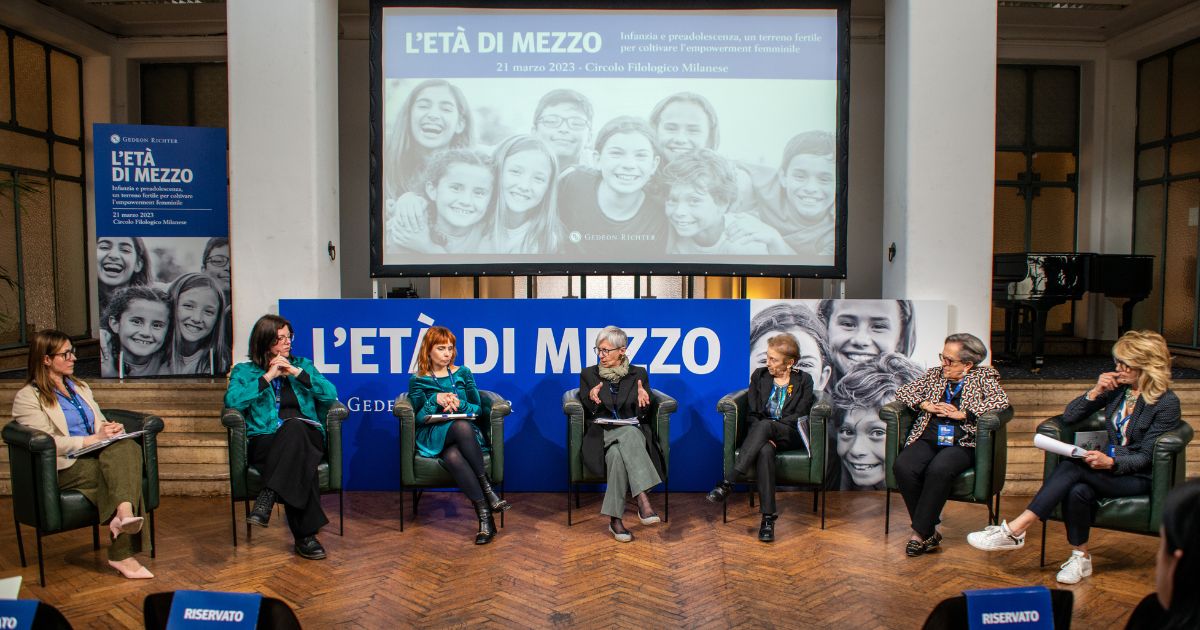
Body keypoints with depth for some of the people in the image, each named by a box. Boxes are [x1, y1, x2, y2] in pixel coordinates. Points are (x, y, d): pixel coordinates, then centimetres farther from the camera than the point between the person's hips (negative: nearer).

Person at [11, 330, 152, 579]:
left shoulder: (80, 387, 26)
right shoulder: (27, 398, 3)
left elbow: (100, 421, 28)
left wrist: (111, 429, 2)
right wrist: (93, 439, -19)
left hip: (96, 455, 5)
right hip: (64, 467, -5)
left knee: (127, 447, -32)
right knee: (119, 471, -32)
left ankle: (124, 514, -49)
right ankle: (123, 554, -37)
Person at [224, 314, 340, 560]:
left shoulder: (302, 364, 24)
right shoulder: (244, 371, 19)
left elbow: (331, 394, 8)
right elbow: (232, 401, -4)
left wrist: (297, 372, 0)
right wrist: (267, 377, -4)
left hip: (307, 436, 1)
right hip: (265, 442, -1)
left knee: (294, 425, -40)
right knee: (299, 459, -39)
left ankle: (267, 497, -44)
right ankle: (305, 535, -41)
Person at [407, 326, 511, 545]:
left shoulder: (463, 373, 17)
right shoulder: (418, 380, 12)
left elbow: (477, 408, 12)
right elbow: (419, 417, 3)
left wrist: (459, 404, -9)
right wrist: (436, 400, -13)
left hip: (465, 432, 2)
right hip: (434, 436, -1)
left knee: (452, 457, -38)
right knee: (461, 426, -39)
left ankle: (484, 515, -36)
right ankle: (487, 489, -38)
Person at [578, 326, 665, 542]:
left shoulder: (638, 374, 12)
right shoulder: (588, 375, 13)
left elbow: (645, 416, 9)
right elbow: (585, 415, 9)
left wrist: (643, 400, -15)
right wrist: (591, 398, -13)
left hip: (634, 433, 1)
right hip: (601, 435, 0)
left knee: (619, 453, -37)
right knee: (616, 453, -38)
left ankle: (616, 519, -40)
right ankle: (642, 500, -46)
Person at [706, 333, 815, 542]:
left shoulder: (803, 380, 9)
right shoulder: (759, 375, 14)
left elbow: (799, 417, -2)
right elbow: (751, 413, 8)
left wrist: (766, 428, -13)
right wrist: (765, 436, -12)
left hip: (790, 435, -2)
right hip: (763, 434, 2)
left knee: (764, 425, -37)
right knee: (765, 450, -38)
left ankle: (728, 483, -42)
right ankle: (768, 517, -39)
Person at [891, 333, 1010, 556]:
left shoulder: (983, 376, 12)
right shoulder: (934, 374, 23)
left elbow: (1001, 400, -6)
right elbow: (903, 392, 21)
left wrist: (962, 414, -10)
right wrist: (926, 405, 2)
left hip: (961, 442, -3)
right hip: (928, 439, 4)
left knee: (939, 470, -37)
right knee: (902, 467, -28)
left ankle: (920, 533, -25)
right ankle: (929, 532, -17)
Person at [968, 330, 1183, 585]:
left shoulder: (1167, 402, -7)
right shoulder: (1117, 388, 9)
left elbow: (1145, 457, -11)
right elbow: (1068, 417, 4)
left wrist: (1110, 462, -30)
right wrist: (1095, 392, -9)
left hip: (1138, 478, -5)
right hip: (1109, 467, 5)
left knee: (1072, 467, -32)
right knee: (1078, 491, -32)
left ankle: (1015, 530, -39)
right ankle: (1080, 557, -15)